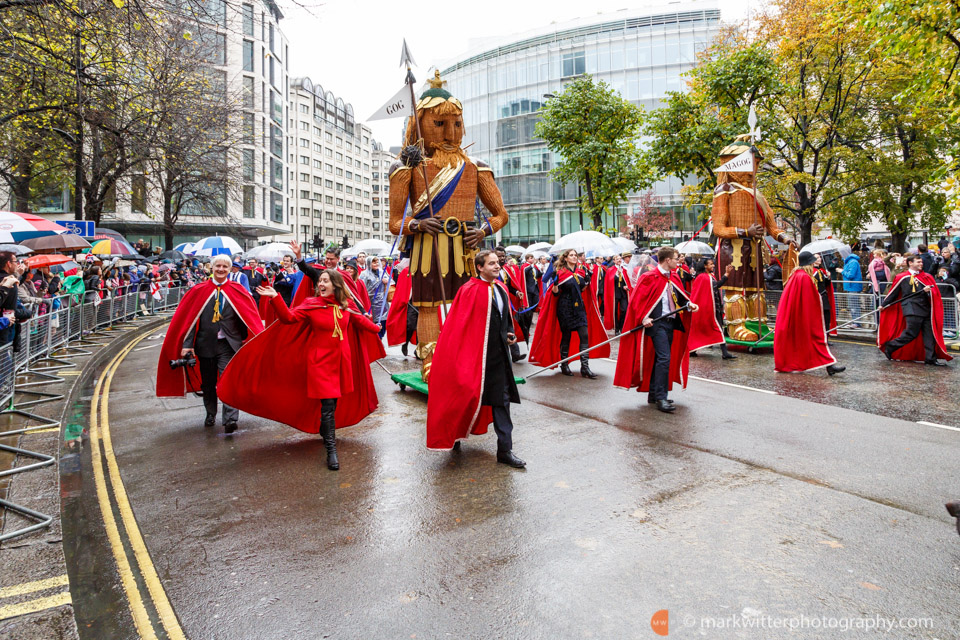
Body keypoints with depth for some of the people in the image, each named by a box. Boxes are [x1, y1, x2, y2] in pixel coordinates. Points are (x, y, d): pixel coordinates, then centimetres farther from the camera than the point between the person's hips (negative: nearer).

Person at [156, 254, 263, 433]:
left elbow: (249, 317, 0)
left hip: (229, 344, -2)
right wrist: (187, 344, -6)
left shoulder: (237, 291, 1)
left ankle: (230, 419, -12)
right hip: (205, 343, 2)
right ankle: (211, 413, 36)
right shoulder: (199, 291, 3)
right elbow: (188, 318, 1)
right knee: (207, 383, 15)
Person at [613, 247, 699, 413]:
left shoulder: (674, 277, 14)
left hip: (671, 322, 8)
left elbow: (680, 296, 23)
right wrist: (644, 318, -23)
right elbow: (637, 299, -12)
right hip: (657, 323, -8)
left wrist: (689, 303, 2)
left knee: (660, 358, 13)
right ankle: (661, 398, -12)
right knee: (664, 358, -16)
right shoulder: (649, 277, -10)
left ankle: (653, 394, 23)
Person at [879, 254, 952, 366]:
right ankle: (889, 347, 8)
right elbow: (893, 293, 10)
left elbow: (933, 292, 10)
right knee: (911, 333, -8)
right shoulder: (902, 277, 2)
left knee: (930, 334, 2)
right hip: (912, 310, -5)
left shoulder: (926, 277, 13)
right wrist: (884, 305, 13)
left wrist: (927, 291, -13)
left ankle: (930, 358, 6)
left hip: (926, 309, 5)